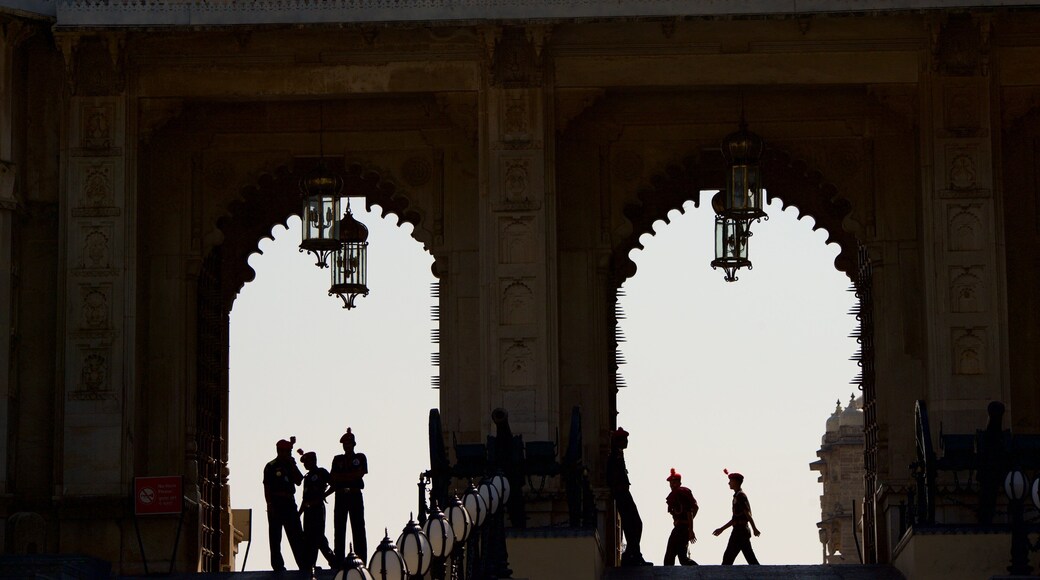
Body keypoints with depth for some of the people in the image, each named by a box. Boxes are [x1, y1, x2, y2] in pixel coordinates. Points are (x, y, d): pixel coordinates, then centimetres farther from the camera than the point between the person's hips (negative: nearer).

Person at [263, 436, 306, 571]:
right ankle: (278, 566, -1)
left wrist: (293, 465, -1)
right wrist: (270, 505, -14)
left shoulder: (290, 465, 15)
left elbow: (298, 481, 5)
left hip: (289, 503, 5)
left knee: (296, 536, 3)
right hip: (276, 504, -5)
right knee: (275, 537, -2)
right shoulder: (271, 466, -1)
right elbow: (267, 488, -5)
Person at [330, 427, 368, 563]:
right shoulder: (337, 459, 15)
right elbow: (332, 479, 8)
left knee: (358, 529, -5)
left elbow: (360, 474, -7)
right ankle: (339, 561, 0)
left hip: (355, 496, -3)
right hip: (341, 497, 3)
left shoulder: (360, 458, 8)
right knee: (339, 530, -1)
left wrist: (341, 477, -4)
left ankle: (361, 560, -8)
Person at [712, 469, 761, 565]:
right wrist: (722, 529, 27)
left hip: (740, 531, -10)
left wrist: (754, 529, -24)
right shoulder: (737, 495, 20)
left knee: (728, 558, -7)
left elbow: (747, 513, -18)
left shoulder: (740, 496, -10)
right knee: (751, 559, 6)